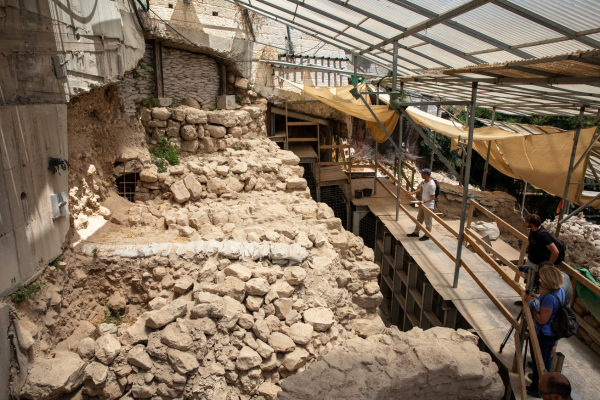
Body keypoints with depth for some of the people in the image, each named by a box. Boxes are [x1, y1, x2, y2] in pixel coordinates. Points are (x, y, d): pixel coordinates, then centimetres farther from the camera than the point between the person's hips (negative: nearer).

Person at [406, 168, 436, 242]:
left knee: (427, 222, 6)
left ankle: (427, 235, 21)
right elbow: (421, 189, 15)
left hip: (428, 206, -9)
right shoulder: (425, 181, 0)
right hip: (422, 204, 9)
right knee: (419, 219, 21)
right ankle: (416, 232, 35)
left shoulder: (431, 185, -27)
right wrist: (412, 192, 4)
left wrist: (424, 201, -32)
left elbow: (433, 197, -23)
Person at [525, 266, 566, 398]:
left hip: (542, 335, -9)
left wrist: (531, 303, -22)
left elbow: (542, 319, -28)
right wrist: (536, 299, -1)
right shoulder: (560, 291, -4)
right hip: (554, 333, 9)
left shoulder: (549, 297, -33)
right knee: (547, 358, 27)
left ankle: (536, 389, 27)